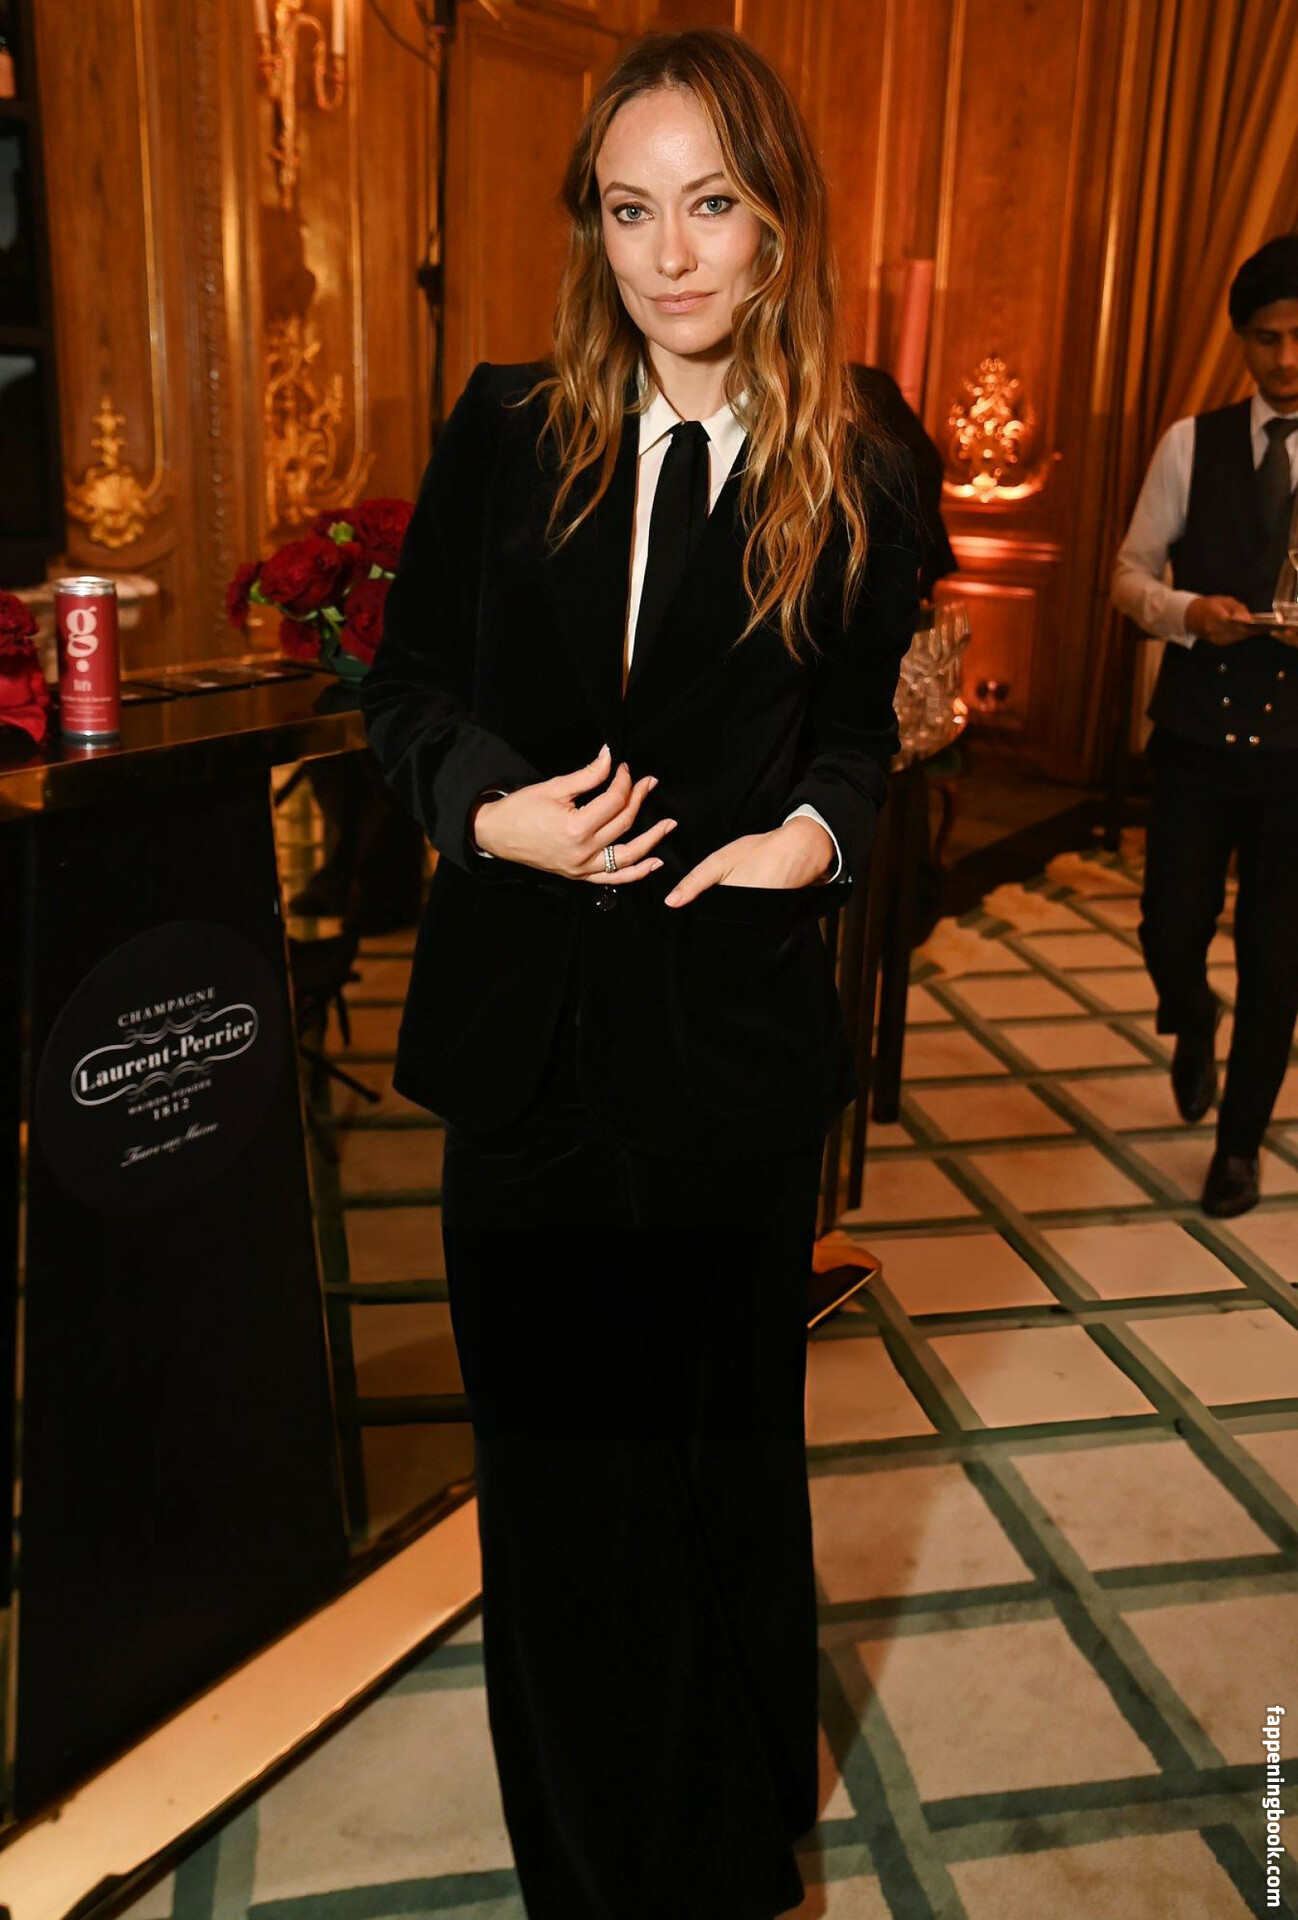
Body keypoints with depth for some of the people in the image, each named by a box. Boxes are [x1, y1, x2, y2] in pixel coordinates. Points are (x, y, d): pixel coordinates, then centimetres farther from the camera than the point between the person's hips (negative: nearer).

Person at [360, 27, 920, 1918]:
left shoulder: (860, 486, -2)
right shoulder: (504, 431, 1)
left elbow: (861, 735, 8)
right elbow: (407, 682, 5)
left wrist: (820, 829, -13)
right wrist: (489, 804, -15)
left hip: (733, 1034, -1)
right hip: (529, 1031, 2)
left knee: (727, 1432, 17)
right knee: (552, 1454, 16)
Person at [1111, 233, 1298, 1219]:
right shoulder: (1191, 444, 1)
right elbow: (1131, 577, 5)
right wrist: (1187, 611, -16)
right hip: (1196, 733, 1)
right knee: (1172, 930, 1)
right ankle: (1194, 1022, 40)